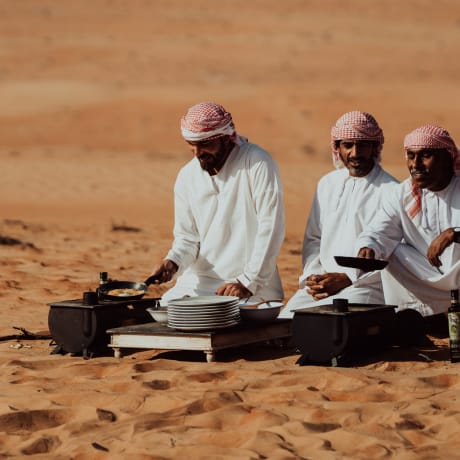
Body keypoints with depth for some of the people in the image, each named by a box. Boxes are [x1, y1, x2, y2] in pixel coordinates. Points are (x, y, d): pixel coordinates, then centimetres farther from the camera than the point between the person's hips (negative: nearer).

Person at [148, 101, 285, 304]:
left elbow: (270, 229, -13)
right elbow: (187, 237, 12)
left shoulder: (257, 164, -8)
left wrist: (247, 282, -16)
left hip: (252, 289, -5)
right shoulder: (187, 176, 9)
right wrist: (173, 262, -10)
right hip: (199, 282, 5)